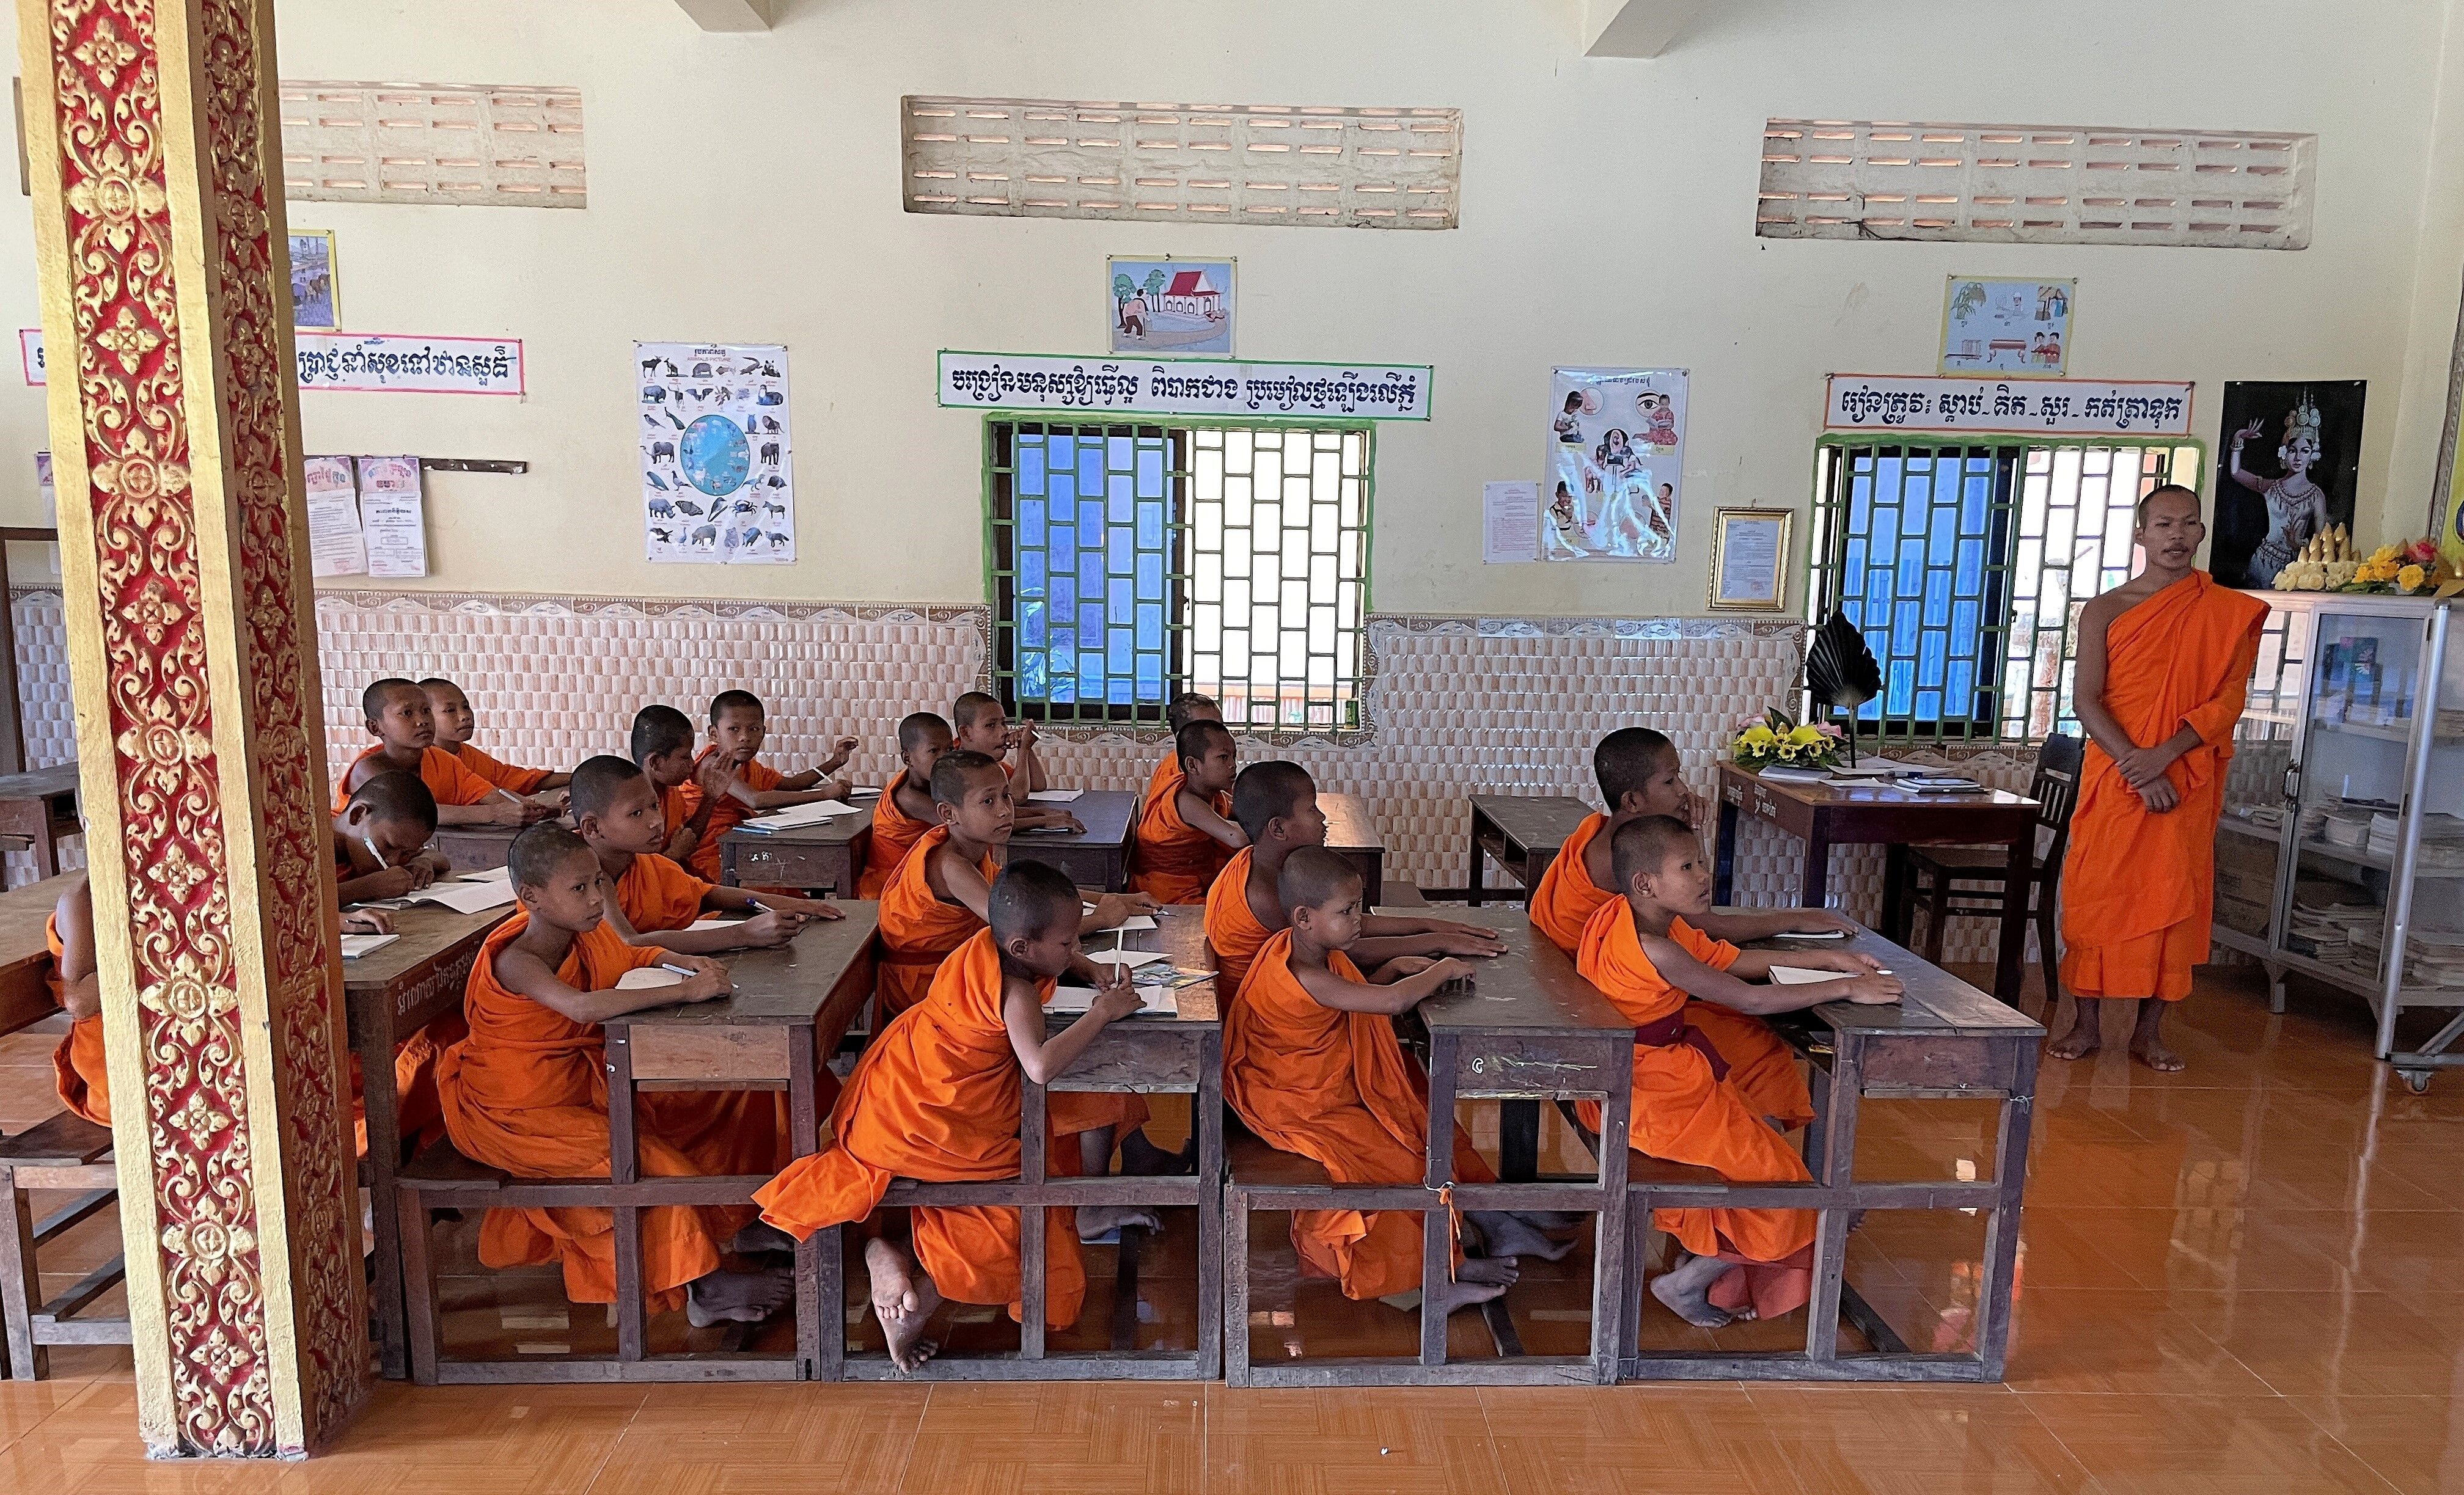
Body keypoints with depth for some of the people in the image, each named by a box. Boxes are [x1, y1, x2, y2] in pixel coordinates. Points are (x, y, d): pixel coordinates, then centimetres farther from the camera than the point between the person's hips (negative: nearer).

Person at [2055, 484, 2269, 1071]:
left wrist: (2164, 754, -17)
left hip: (2188, 784, 1)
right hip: (2113, 778, -1)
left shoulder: (2228, 613, 4)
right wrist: (2136, 769, -16)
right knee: (2095, 895, 1)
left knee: (2173, 898, 4)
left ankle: (2150, 1031, 16)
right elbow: (2086, 701, -5)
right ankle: (2086, 1024, 12)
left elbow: (2229, 700, -3)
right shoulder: (2105, 610, 2)